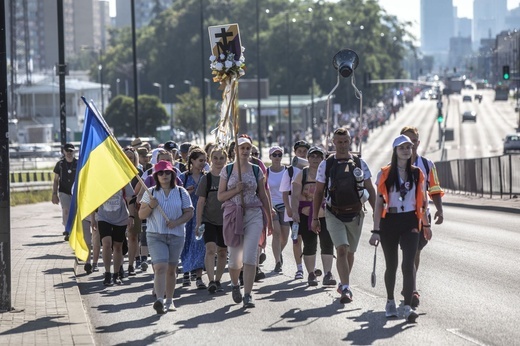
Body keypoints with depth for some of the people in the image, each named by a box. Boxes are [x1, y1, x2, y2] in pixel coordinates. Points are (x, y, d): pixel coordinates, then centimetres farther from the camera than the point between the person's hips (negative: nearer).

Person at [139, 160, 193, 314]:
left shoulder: (181, 192, 5)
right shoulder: (151, 193, 5)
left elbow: (189, 212, 5)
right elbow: (141, 215, 4)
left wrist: (177, 222, -12)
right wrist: (150, 206, -16)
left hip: (176, 235, 2)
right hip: (155, 236, -2)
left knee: (171, 269, 9)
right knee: (160, 267, -16)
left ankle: (169, 300, 21)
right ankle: (160, 300, -26)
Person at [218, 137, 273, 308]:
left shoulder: (256, 170, 6)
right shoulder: (227, 170, 4)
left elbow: (263, 196, 12)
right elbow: (220, 196, 3)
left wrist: (269, 219, 12)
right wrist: (236, 190, -14)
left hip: (254, 214, 0)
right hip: (233, 214, 0)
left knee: (250, 257, -12)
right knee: (235, 258, 5)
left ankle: (247, 295, -13)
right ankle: (235, 284, 36)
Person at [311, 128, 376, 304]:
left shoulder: (360, 163, 3)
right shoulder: (326, 165, 0)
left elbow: (370, 190, 7)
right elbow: (318, 192, 5)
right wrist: (315, 218, 3)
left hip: (355, 215, 2)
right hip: (334, 215, -2)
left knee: (350, 252, 12)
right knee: (341, 250, -16)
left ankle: (343, 284, 31)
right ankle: (346, 289, -20)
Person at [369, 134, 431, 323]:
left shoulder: (417, 174, 6)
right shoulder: (385, 174, 1)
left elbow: (422, 201, 15)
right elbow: (379, 203, 0)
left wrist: (425, 224, 17)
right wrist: (376, 230, -4)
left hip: (410, 222, 0)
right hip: (389, 222, 0)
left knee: (408, 265, -12)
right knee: (392, 265, 10)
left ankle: (408, 307, -17)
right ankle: (390, 301, 31)